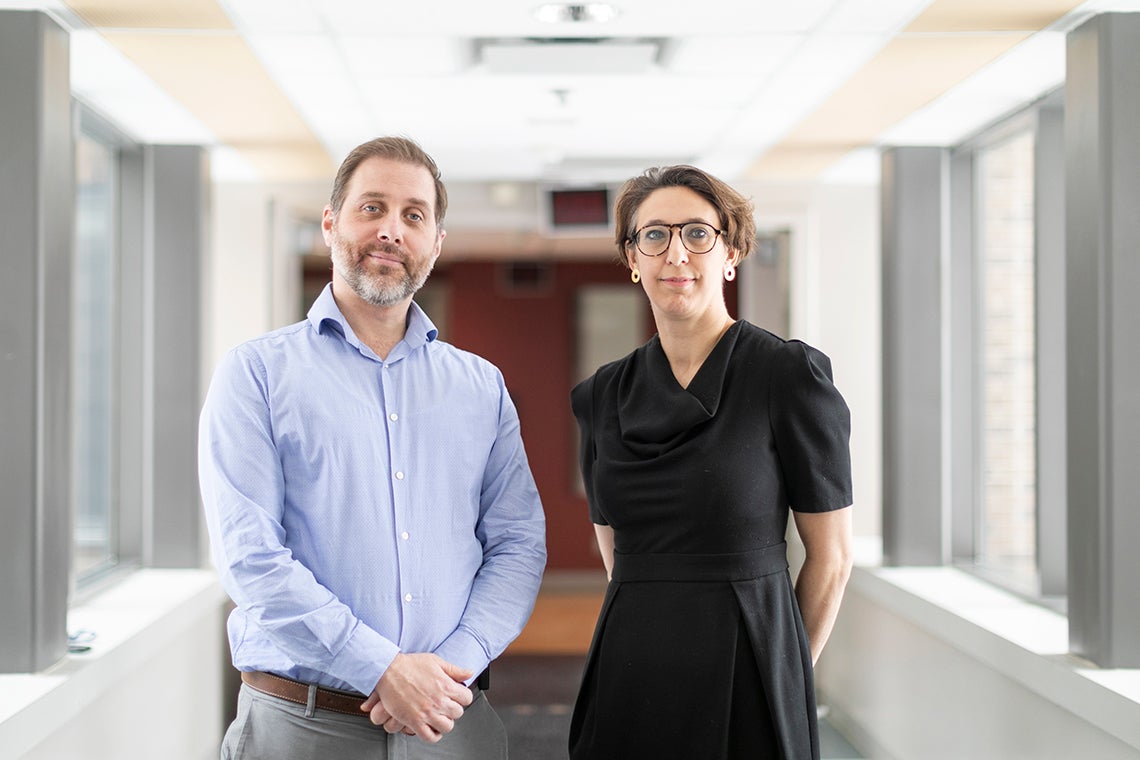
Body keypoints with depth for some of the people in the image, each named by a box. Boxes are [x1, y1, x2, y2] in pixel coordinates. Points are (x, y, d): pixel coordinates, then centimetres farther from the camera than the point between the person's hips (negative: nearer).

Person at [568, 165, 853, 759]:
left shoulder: (791, 375, -7)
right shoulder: (603, 396, 6)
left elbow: (831, 555, -2)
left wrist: (782, 668, 7)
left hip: (743, 684, -4)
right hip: (630, 680, 4)